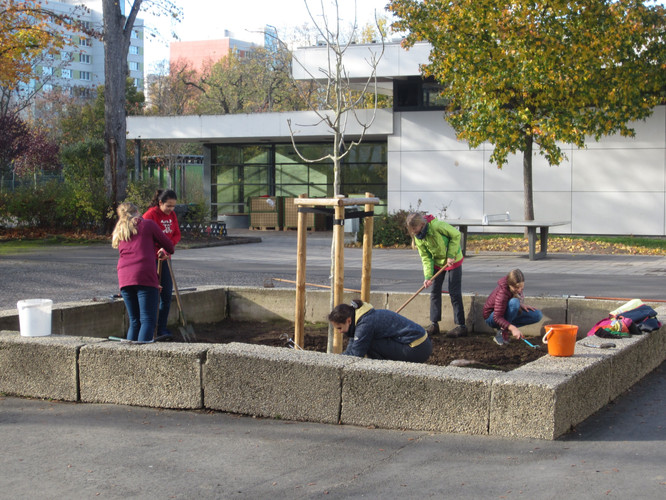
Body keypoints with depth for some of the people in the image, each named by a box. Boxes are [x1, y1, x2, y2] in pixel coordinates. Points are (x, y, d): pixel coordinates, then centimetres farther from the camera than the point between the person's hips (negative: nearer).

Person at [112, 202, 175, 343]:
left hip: (124, 278, 5)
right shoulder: (148, 224, 10)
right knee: (148, 320, -9)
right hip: (145, 276, -5)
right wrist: (165, 251, 36)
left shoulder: (119, 231, 24)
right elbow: (169, 245, 13)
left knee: (134, 322, 12)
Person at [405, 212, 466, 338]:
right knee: (434, 292, 5)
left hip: (453, 260, -6)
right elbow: (426, 257, -8)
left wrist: (451, 255, -20)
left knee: (454, 293, -6)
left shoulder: (437, 226, -30)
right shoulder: (418, 238, -10)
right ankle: (434, 324, 14)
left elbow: (456, 235, -19)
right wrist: (428, 276, -20)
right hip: (437, 262, 6)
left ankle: (461, 326, -1)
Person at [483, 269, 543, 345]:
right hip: (492, 318, -8)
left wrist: (521, 304, -7)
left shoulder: (518, 285, -12)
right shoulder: (502, 293, -34)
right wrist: (513, 328, -48)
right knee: (514, 302, -37)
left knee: (538, 315, -8)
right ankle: (502, 332, -22)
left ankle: (507, 329, -3)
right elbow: (497, 318, -36)